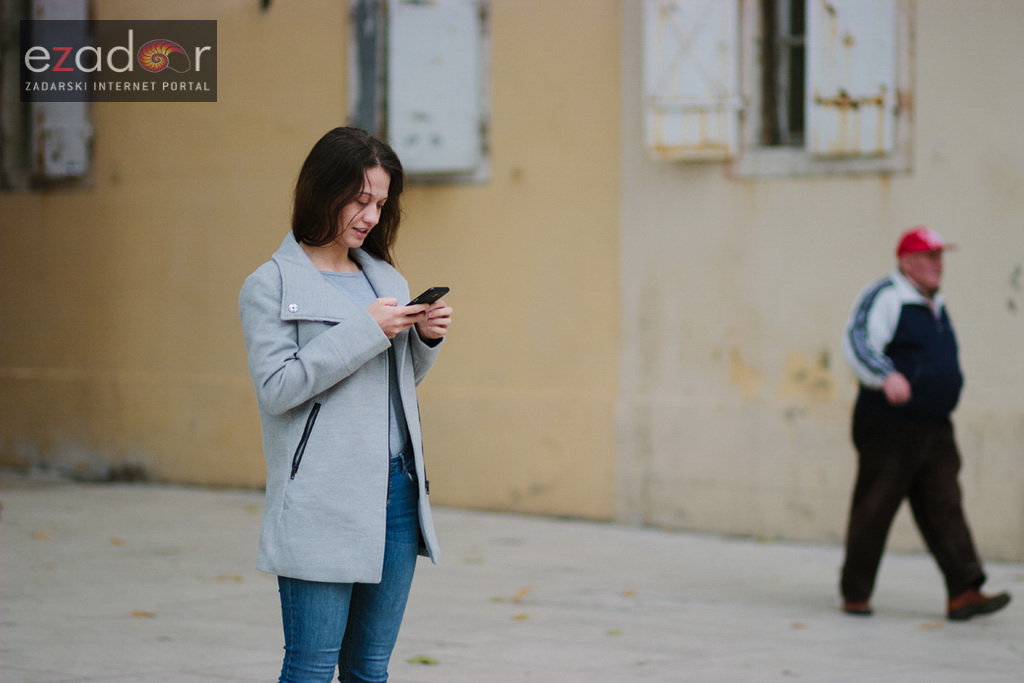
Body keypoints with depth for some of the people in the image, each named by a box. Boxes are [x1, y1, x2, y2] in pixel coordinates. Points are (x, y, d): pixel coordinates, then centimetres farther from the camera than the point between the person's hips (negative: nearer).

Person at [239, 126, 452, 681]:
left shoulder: (384, 277, 15)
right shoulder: (271, 286, -3)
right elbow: (276, 387, -13)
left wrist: (425, 338, 2)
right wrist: (365, 331, -16)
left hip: (396, 490, 6)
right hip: (322, 504, -6)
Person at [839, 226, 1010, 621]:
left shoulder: (934, 305, 18)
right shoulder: (884, 298, -10)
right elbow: (857, 342, -26)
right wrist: (887, 376, -42)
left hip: (934, 429, 8)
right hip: (888, 427, -8)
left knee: (944, 506, -2)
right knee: (874, 510, -1)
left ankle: (964, 593, -9)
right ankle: (855, 595, 9)